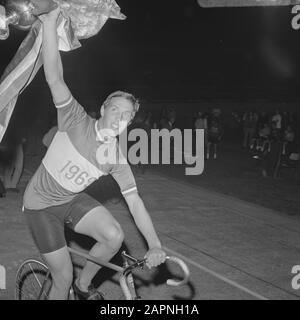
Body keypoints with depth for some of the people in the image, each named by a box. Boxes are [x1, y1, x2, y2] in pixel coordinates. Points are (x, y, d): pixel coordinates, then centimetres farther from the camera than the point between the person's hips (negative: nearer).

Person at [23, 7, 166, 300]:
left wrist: (155, 245, -19)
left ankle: (84, 284, 10)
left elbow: (134, 202, -9)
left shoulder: (117, 159, -8)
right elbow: (54, 78, -32)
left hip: (72, 200, 4)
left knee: (114, 235, -18)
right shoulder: (77, 122, -20)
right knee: (64, 277, -6)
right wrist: (49, 23, -41)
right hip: (41, 204, -4)